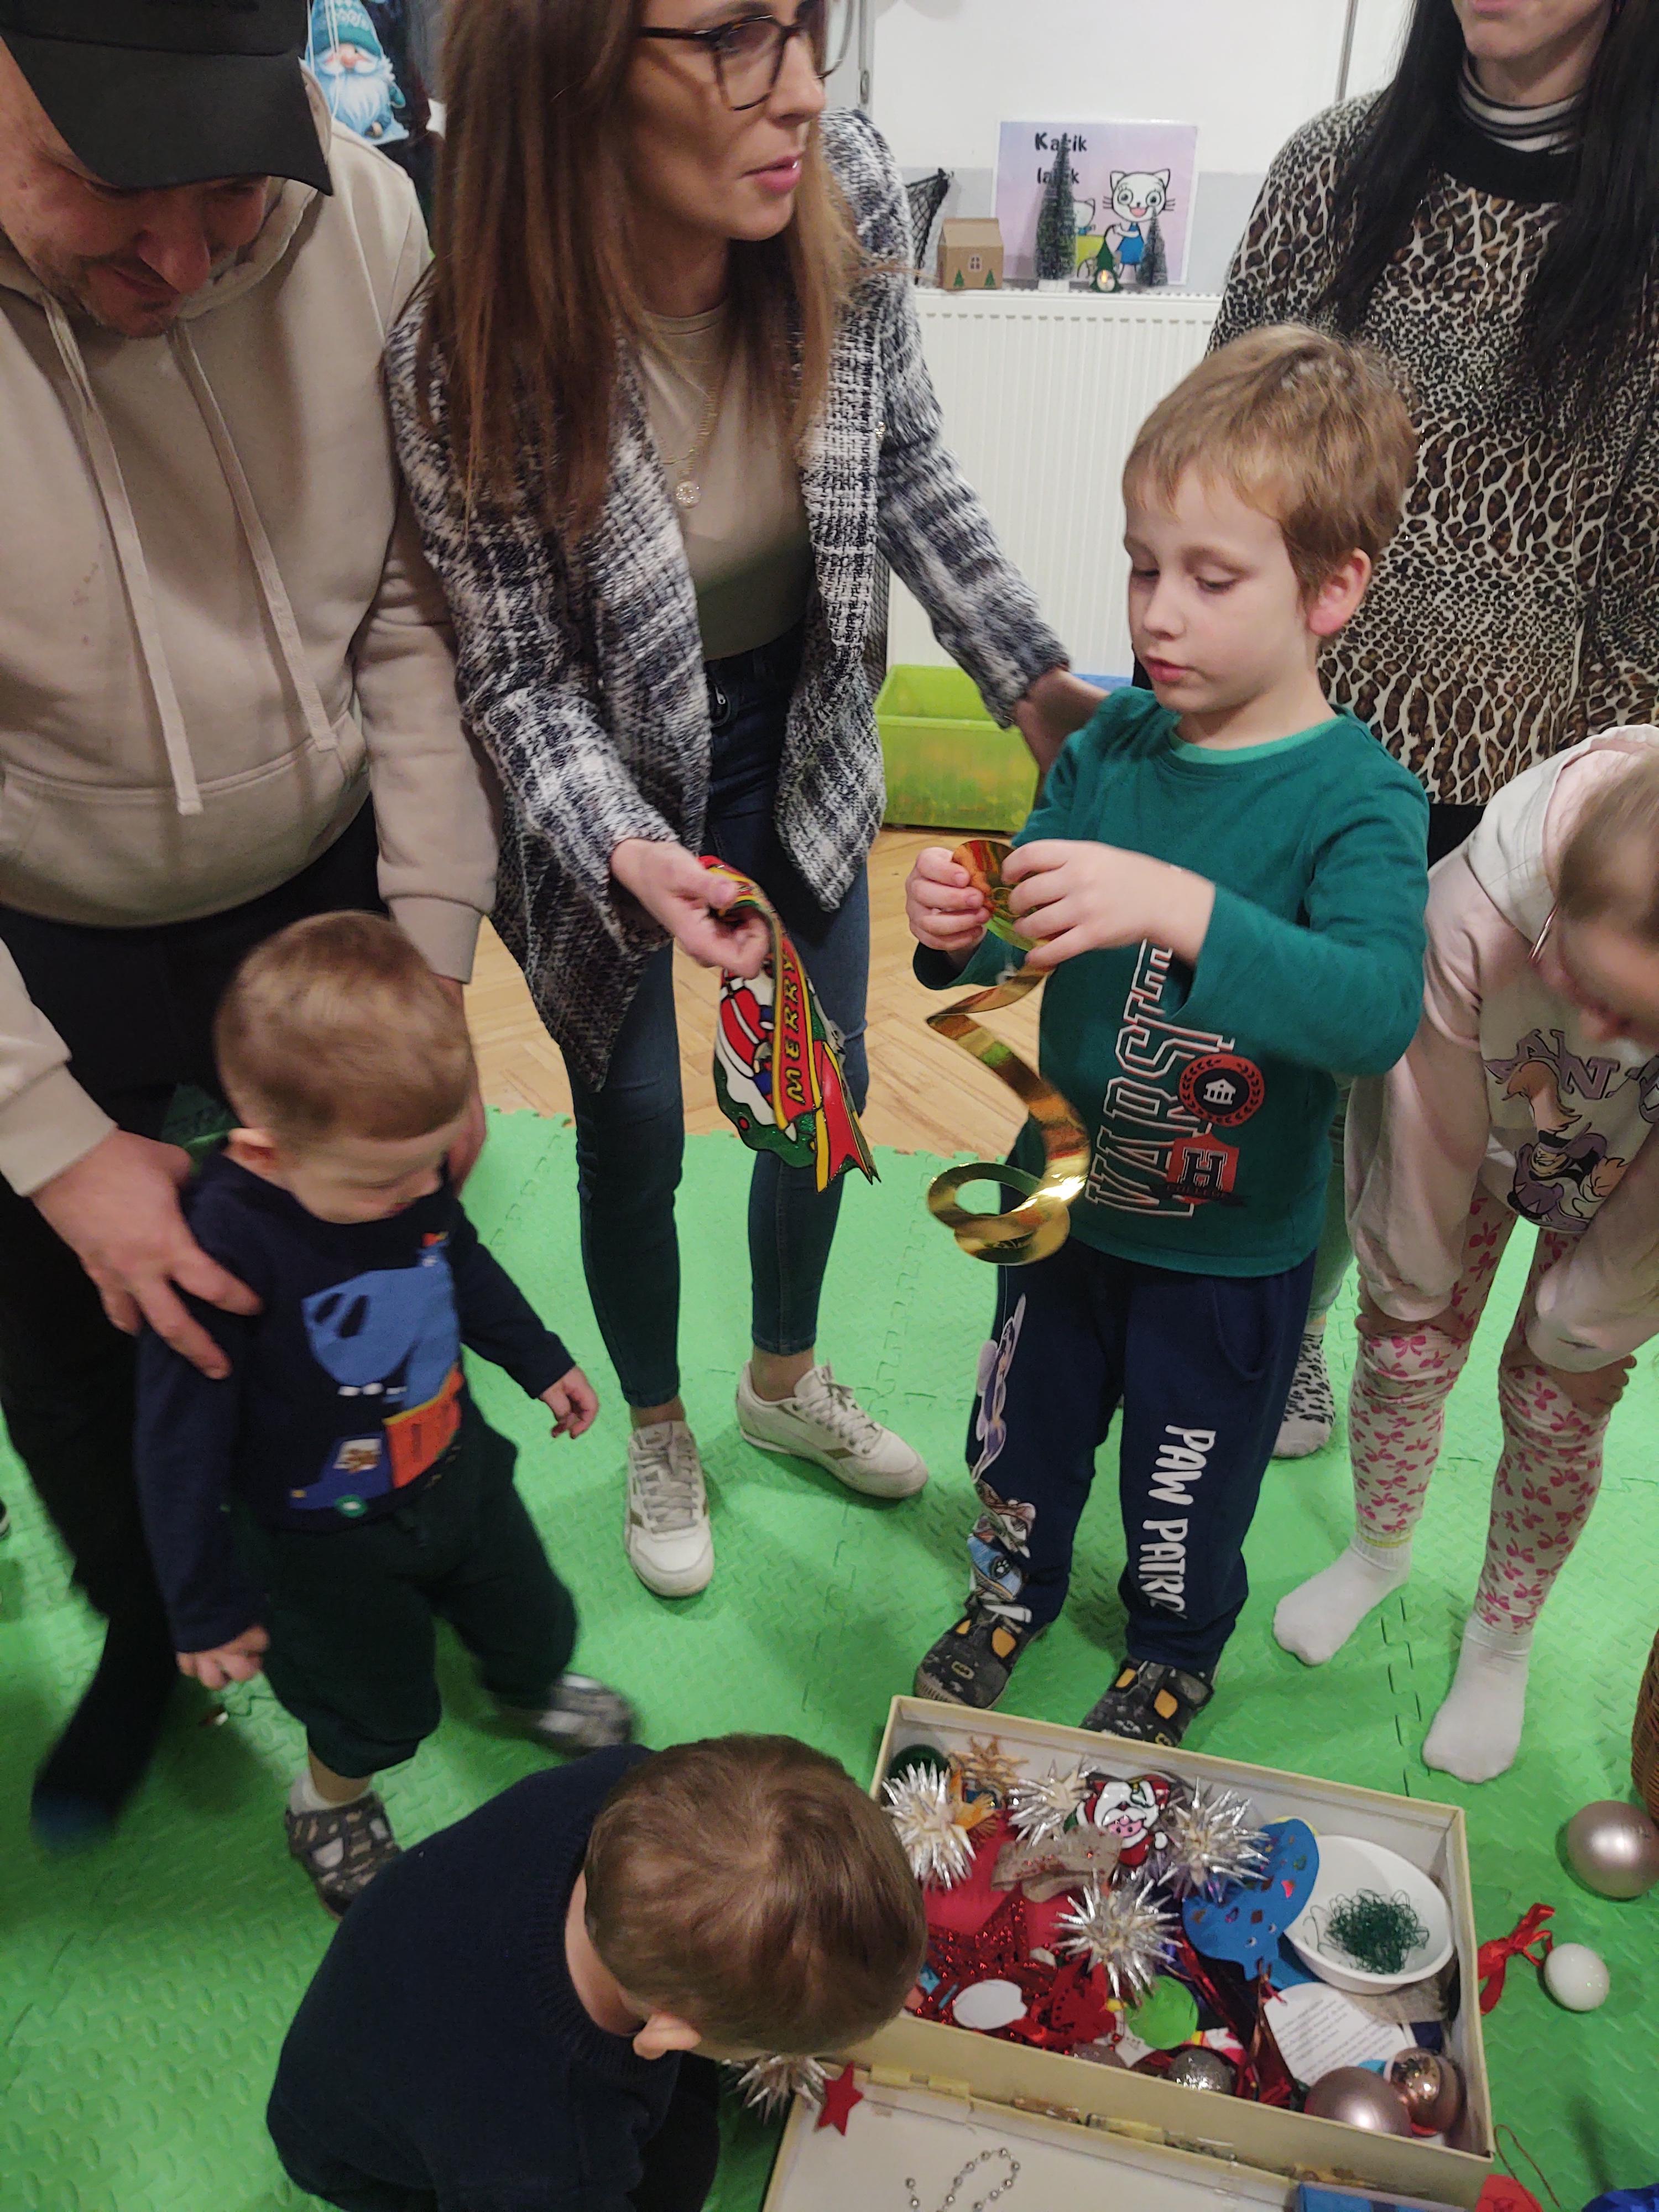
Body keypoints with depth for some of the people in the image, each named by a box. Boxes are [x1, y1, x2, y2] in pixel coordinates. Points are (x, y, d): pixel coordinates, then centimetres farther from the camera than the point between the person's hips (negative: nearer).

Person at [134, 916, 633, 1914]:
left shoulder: (406, 1167, -19)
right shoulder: (222, 1244, -37)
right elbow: (182, 1446, -26)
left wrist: (539, 1359, 16)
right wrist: (208, 1607, -16)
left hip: (459, 1468, 5)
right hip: (328, 1541, -5)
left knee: (532, 1619, 27)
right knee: (377, 1701, 20)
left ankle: (533, 1692, 63)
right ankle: (331, 1803, 55)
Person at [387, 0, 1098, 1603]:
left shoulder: (848, 193, -20)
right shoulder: (466, 357, -30)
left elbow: (909, 467, -3)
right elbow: (520, 679, -19)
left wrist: (1038, 684, -7)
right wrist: (628, 852, -36)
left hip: (802, 743, 4)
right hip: (603, 791, -4)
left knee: (827, 1090, 18)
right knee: (633, 1134, 12)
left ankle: (786, 1381, 48)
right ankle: (657, 1435, 43)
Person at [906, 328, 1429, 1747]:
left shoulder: (1358, 798, -23)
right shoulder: (1113, 741, -9)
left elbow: (1380, 1008, -40)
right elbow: (1022, 933, -1)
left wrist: (1184, 909, -52)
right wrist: (959, 929, -25)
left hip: (1231, 1249, -4)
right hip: (1067, 1195, 4)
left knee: (1189, 1482, 20)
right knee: (1025, 1427, 26)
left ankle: (1174, 1659, 52)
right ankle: (1012, 1593, 57)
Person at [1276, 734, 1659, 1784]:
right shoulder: (1477, 909, -44)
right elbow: (1432, 1129, -24)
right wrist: (1410, 1282, -7)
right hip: (1482, 1123, 0)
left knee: (1557, 1405, 6)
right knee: (1406, 1351, 9)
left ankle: (1503, 1639, 33)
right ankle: (1380, 1550, 41)